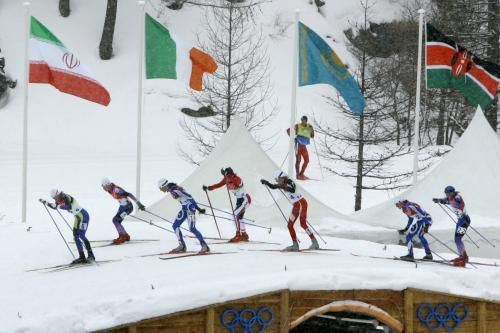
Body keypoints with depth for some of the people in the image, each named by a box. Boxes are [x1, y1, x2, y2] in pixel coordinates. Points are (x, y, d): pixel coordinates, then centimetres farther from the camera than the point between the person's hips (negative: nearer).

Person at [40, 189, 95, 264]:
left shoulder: (66, 198, -21)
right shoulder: (60, 200, 6)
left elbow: (68, 207, -40)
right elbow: (54, 206, 23)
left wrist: (59, 206, -28)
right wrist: (44, 202, 14)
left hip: (83, 215, -10)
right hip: (78, 217, 10)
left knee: (81, 235, -13)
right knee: (76, 237, 9)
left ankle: (91, 256, -10)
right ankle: (82, 257, 12)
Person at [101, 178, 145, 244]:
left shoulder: (116, 190, -27)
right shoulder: (111, 190, 2)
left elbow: (128, 194, -28)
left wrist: (138, 203, -28)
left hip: (127, 207, -9)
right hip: (122, 206, 9)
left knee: (115, 220, -14)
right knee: (117, 222, 12)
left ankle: (122, 237, -7)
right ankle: (126, 236, 28)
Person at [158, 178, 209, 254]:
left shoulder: (173, 189, -23)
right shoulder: (171, 189, 6)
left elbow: (189, 196, -26)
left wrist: (198, 208, -28)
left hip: (190, 207, -10)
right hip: (184, 208, 10)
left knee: (192, 228, -15)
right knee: (175, 226, 8)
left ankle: (205, 246, -9)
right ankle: (182, 246, 16)